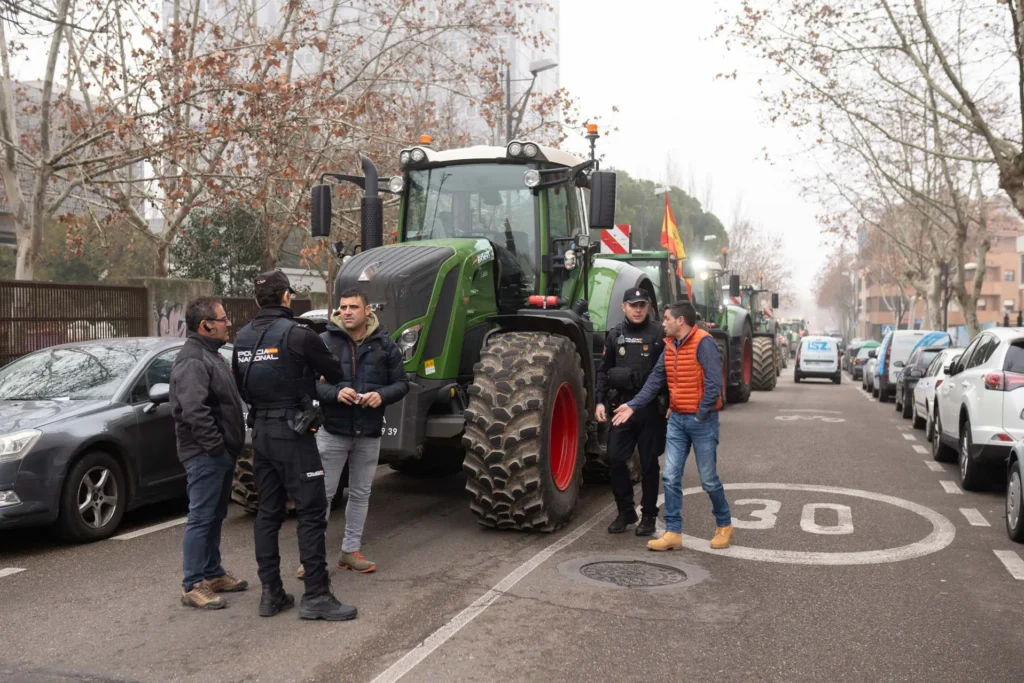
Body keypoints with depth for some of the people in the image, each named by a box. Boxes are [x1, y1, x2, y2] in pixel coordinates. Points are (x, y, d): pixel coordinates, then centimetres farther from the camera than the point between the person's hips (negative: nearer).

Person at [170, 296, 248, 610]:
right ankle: (193, 586, 3)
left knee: (215, 517, 17)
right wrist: (215, 445, -22)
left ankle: (213, 574, 28)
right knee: (201, 518, -4)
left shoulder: (209, 355, 17)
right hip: (205, 455, -10)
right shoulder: (192, 361, -17)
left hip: (221, 453, 10)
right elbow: (193, 410, -28)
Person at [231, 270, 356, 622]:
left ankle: (271, 593, 17)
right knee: (311, 512, -2)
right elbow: (334, 373, -2)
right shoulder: (297, 335, -14)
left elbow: (241, 386, 16)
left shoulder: (242, 338, 7)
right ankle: (316, 596, 0)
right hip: (292, 432, -7)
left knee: (268, 512, 12)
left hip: (261, 431, 7)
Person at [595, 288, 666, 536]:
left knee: (649, 463, 5)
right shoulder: (614, 335, 7)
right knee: (616, 459, 1)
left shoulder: (659, 334, -2)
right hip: (621, 404, 3)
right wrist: (600, 401, 2)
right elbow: (604, 371, 11)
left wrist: (670, 404, -6)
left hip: (651, 407, -3)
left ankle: (649, 515, 18)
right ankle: (625, 511, 17)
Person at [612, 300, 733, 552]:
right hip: (677, 419, 7)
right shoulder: (670, 346, 9)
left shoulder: (703, 343, -15)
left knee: (709, 479, 6)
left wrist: (701, 415, -17)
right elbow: (655, 380, 10)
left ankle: (724, 526, 27)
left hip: (701, 421, -7)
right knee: (671, 477, 2)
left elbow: (714, 382, -21)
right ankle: (673, 532, 9)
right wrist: (633, 405, 2)